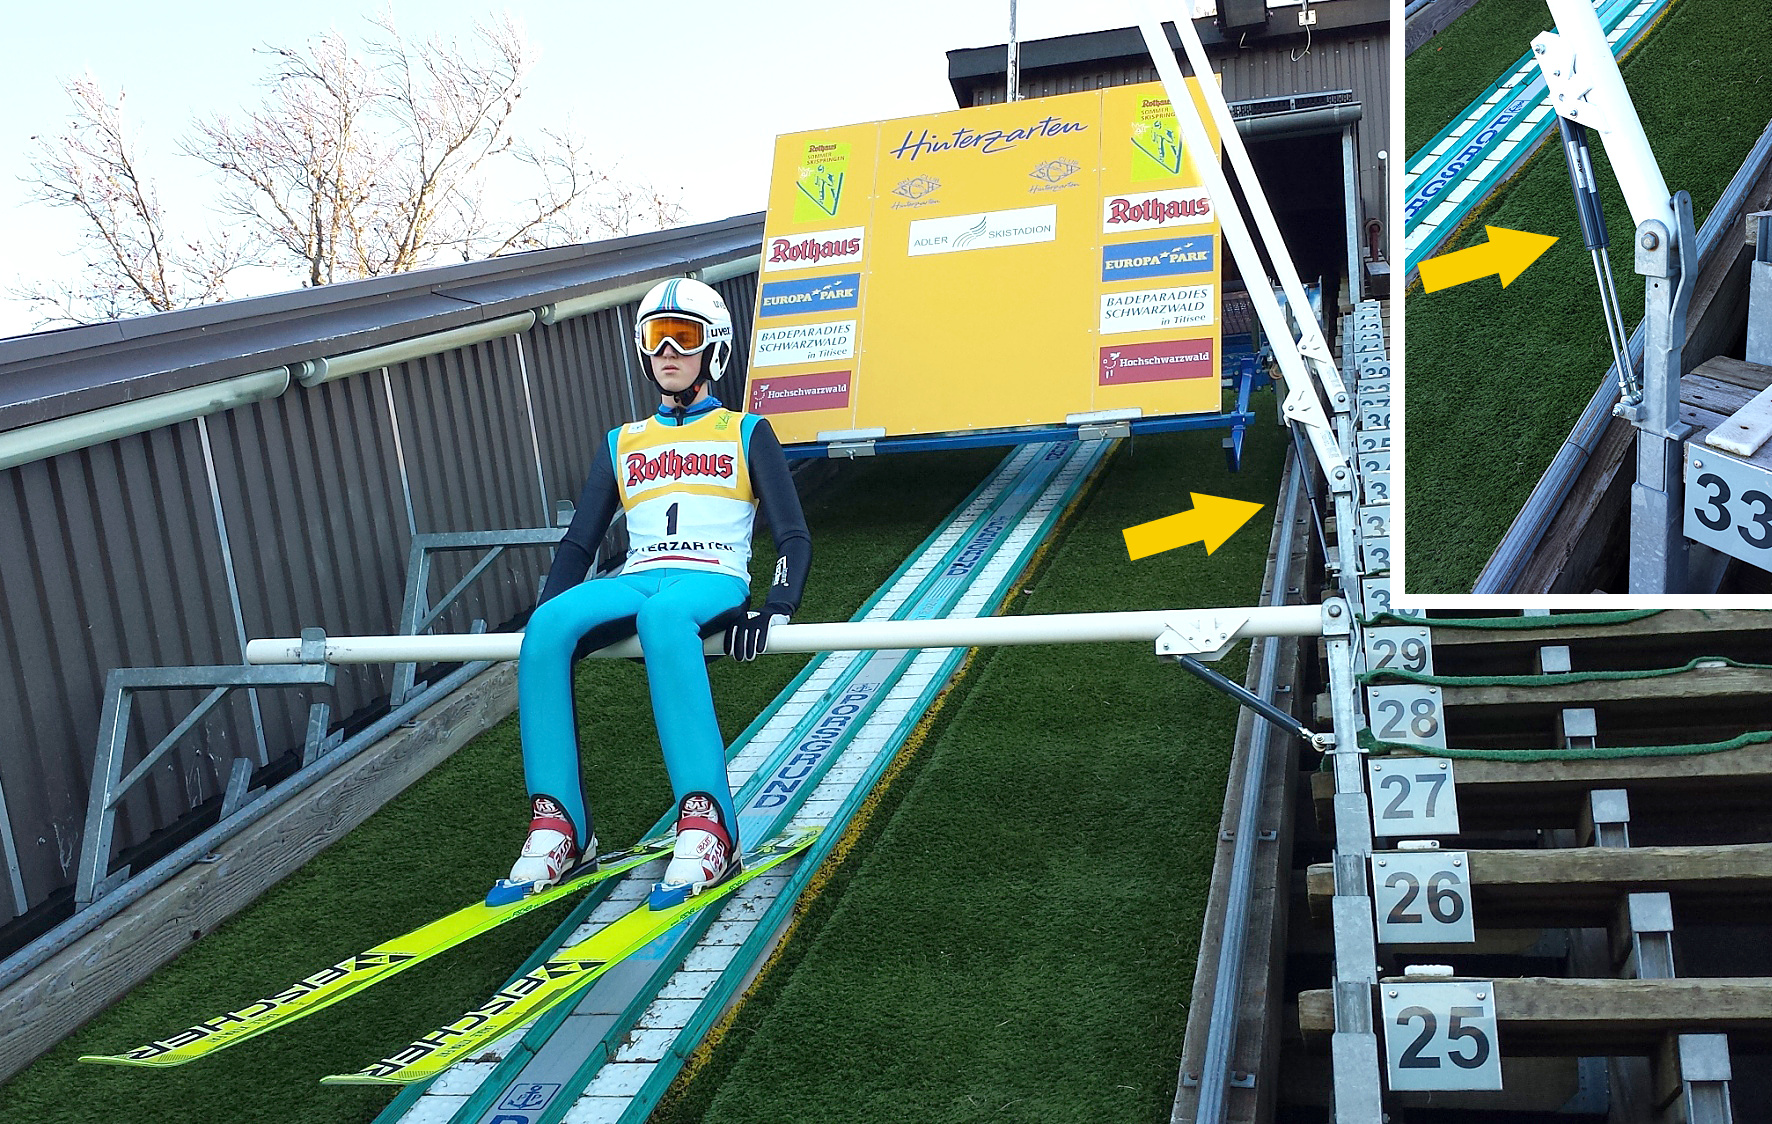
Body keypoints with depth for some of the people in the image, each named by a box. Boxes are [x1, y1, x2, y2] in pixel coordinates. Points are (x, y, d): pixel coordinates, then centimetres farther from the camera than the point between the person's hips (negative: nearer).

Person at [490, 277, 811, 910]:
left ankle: (708, 827, -47)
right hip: (634, 582, 4)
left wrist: (776, 610, -14)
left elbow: (793, 538, 7)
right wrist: (547, 612, 1)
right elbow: (579, 542, 21)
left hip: (715, 582, -3)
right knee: (546, 628, -30)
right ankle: (559, 830, -30)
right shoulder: (622, 444, 25)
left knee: (663, 616, -41)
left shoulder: (746, 434, 15)